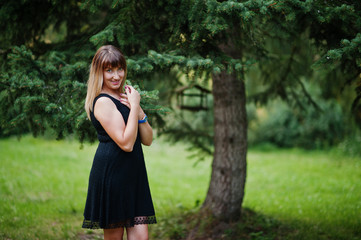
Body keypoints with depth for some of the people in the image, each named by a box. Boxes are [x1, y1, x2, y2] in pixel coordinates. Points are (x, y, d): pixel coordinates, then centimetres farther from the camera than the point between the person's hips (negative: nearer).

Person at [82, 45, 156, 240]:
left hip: (134, 175, 8)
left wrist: (138, 110, -4)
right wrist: (135, 106, -14)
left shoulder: (124, 98, 15)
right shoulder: (103, 102, -11)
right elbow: (126, 143, -20)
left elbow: (147, 140, 10)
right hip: (111, 173, -8)